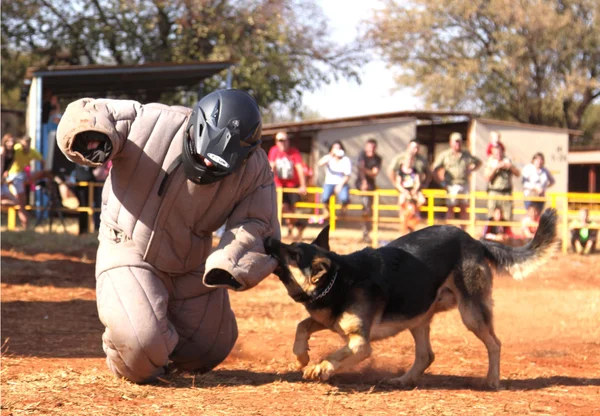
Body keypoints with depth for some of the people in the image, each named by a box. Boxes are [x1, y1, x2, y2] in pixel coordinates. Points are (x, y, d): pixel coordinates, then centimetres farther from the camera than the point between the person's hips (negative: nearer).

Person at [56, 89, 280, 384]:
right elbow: (82, 114, -20)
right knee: (142, 354, -24)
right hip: (129, 252, -4)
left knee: (204, 356, 19)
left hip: (192, 267, 4)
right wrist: (93, 137, -44)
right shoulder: (149, 124, -28)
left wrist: (229, 266, -38)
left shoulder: (254, 169, -19)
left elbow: (259, 227, -17)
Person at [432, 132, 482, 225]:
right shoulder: (445, 155, 2)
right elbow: (435, 170, 0)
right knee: (451, 208, -3)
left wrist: (470, 170, 9)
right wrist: (442, 182, -6)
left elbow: (478, 163, 25)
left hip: (464, 185, 3)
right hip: (451, 185, -3)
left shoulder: (466, 155, 11)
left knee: (463, 208, 5)